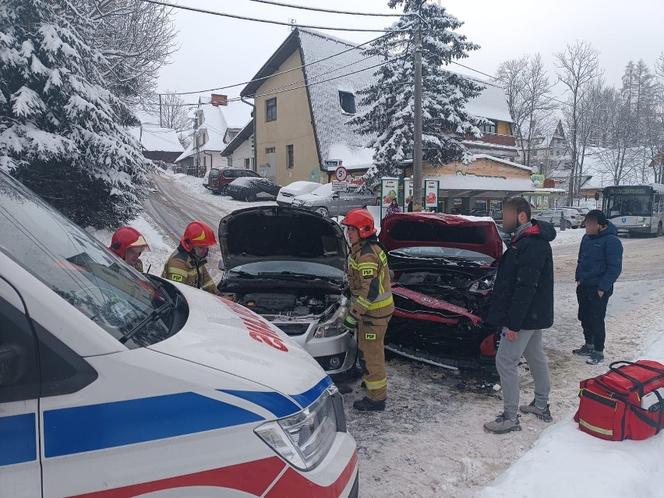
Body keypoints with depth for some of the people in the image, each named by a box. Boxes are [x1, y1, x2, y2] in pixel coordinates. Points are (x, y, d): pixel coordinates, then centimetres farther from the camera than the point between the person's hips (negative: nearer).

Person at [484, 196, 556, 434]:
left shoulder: (531, 245, -23)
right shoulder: (528, 240, 10)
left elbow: (525, 288, -27)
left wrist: (513, 323, -25)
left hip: (525, 316, -11)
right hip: (534, 315, 11)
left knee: (505, 361, -5)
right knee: (535, 357, 20)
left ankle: (510, 418, 3)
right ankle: (541, 406, 36)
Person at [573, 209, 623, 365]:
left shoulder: (611, 241, -16)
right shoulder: (586, 238, 8)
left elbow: (614, 268, -17)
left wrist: (602, 288, -17)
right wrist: (579, 279, 11)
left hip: (599, 289, -8)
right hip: (583, 287, 8)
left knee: (597, 320, -1)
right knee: (584, 317, 16)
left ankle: (599, 352, 12)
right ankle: (589, 345, 32)